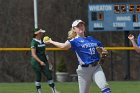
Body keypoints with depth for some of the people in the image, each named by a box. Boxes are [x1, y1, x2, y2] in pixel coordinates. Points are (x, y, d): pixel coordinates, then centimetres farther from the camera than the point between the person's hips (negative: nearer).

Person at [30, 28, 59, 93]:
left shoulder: (42, 41, 12)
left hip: (43, 61, 7)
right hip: (36, 62, -7)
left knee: (49, 75, 1)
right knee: (38, 77, -3)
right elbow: (33, 54, -18)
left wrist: (48, 61, 19)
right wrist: (40, 61, -26)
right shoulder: (34, 42, -11)